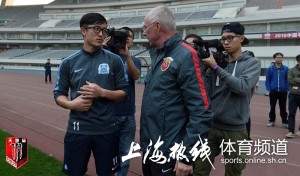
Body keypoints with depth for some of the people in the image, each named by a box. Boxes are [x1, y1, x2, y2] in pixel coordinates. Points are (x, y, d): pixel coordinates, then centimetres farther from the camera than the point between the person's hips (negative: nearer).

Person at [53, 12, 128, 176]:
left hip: (107, 130, 0)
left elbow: (124, 92, 1)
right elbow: (59, 94, 7)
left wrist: (102, 92, -15)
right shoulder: (69, 62, 2)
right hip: (77, 130, 1)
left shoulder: (114, 60, -1)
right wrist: (70, 104, -14)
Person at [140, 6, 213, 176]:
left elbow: (201, 112, -21)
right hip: (149, 149, 8)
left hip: (170, 154, -8)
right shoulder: (157, 54, 9)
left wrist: (187, 156, -20)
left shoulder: (185, 55, -18)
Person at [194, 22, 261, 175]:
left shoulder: (252, 63, -2)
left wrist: (215, 67, -19)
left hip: (234, 130, -2)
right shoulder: (216, 60, 5)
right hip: (210, 126, 2)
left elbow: (242, 87, -20)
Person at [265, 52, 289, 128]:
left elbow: (287, 80, 3)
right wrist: (269, 89, -6)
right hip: (273, 91, 0)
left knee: (283, 108, 8)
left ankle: (285, 122, 17)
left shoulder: (286, 69, 0)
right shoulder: (270, 69, -2)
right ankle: (271, 121, 22)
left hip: (283, 92, 0)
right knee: (272, 107, 10)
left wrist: (287, 89, -3)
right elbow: (267, 80, 0)